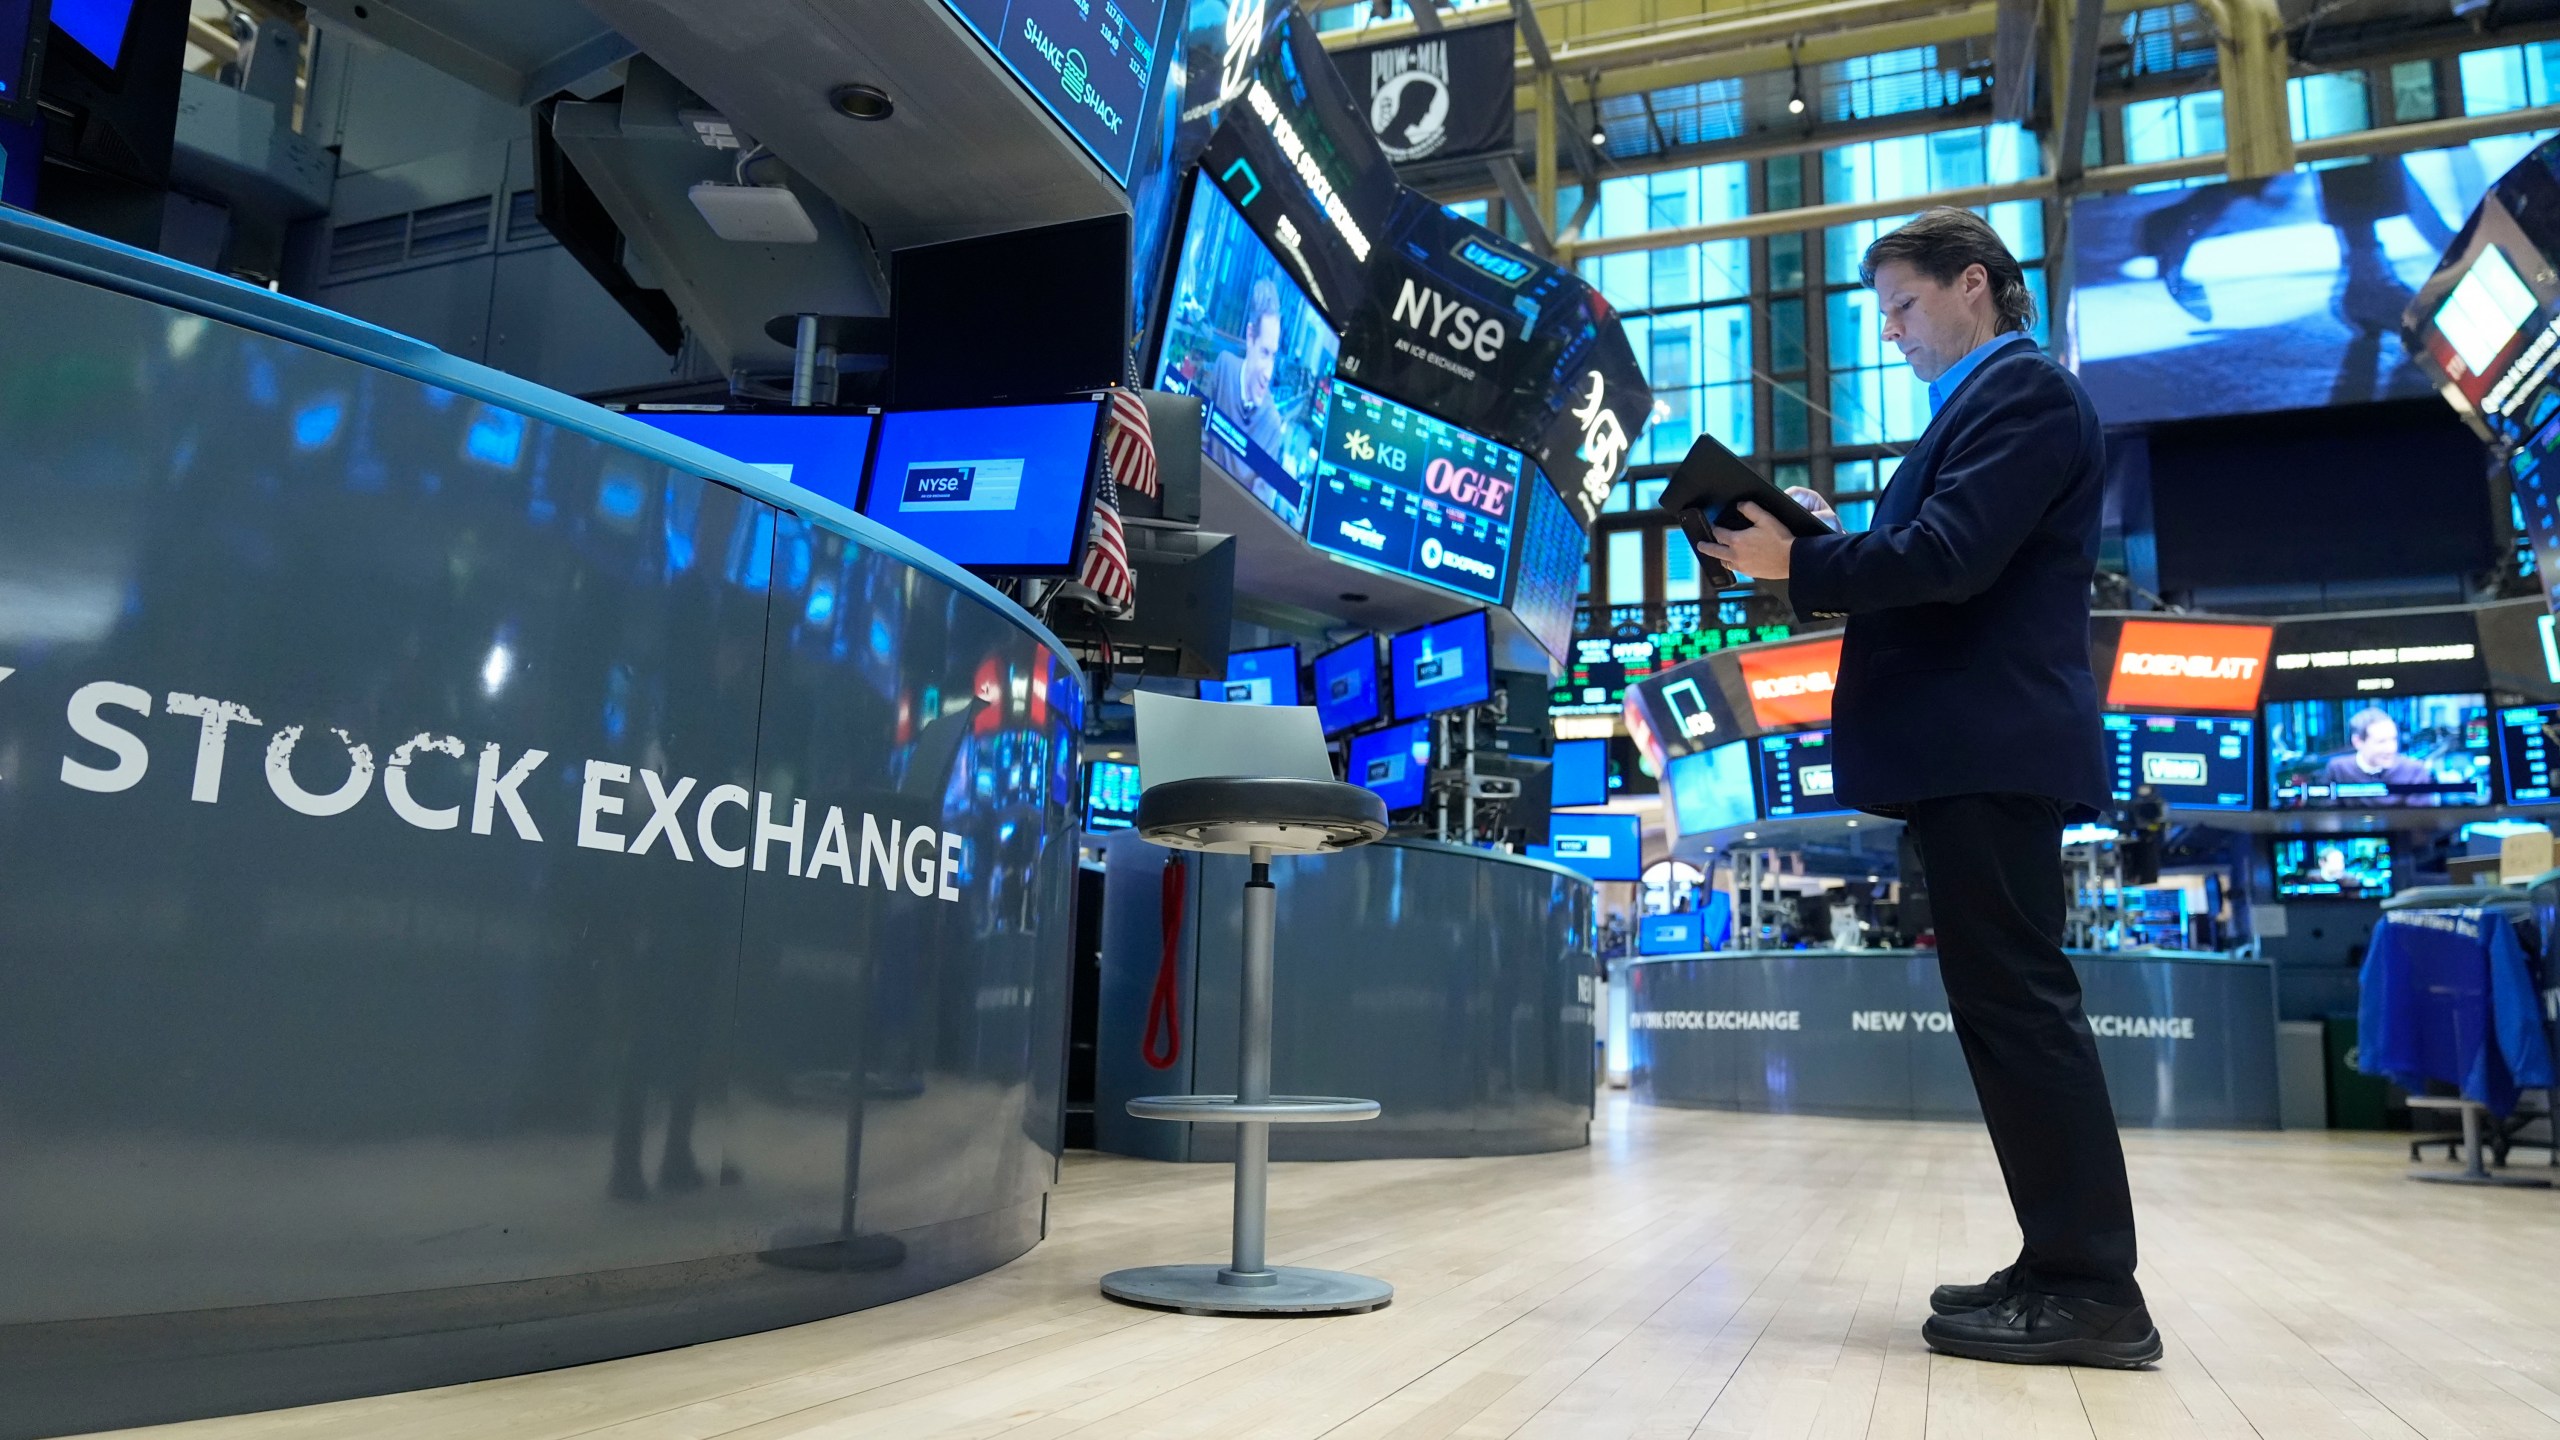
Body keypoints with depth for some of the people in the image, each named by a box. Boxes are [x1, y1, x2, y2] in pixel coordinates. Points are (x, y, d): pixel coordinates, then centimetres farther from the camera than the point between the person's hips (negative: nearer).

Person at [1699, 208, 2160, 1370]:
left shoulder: (2022, 390, -6)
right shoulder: (1987, 401, 25)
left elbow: (1950, 557, -19)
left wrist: (1798, 563, -11)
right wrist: (1830, 548, 8)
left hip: (1990, 746, -10)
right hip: (1971, 748, 10)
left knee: (2017, 1002, -9)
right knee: (2009, 1004, 10)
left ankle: (2092, 1289, -2)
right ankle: (2067, 1266, 17)